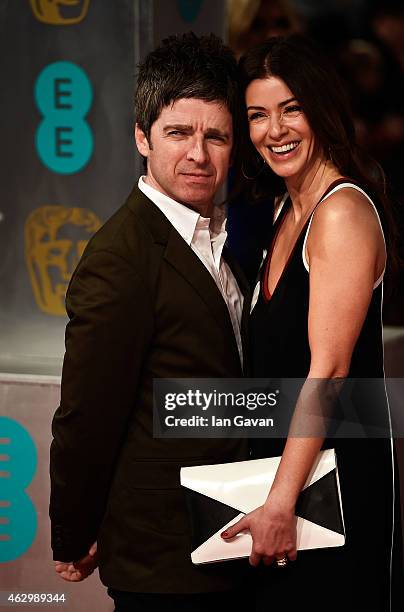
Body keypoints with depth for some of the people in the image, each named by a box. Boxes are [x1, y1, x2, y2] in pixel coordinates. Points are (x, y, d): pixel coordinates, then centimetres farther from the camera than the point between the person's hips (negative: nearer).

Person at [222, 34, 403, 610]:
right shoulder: (286, 209, 12)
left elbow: (329, 368, -22)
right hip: (278, 454, 9)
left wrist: (280, 503, -23)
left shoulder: (343, 211, -17)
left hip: (335, 468, -9)